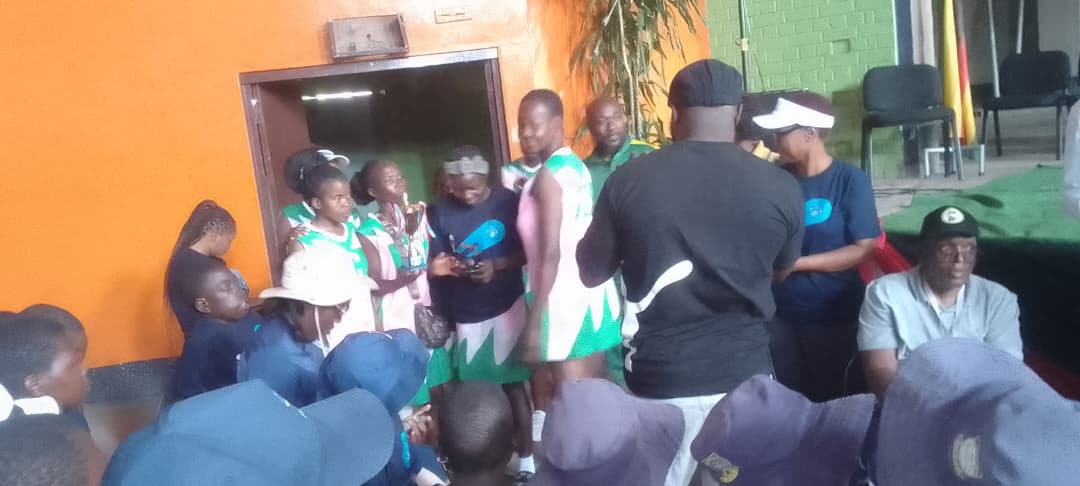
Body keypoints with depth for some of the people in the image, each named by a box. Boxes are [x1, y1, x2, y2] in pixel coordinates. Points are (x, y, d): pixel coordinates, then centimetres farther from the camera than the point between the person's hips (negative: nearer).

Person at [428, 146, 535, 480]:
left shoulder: (507, 201, -7)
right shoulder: (441, 211, -2)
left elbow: (528, 252, -4)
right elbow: (435, 265, 1)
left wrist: (497, 265, -21)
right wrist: (448, 267, -22)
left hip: (507, 305, -1)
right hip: (465, 314, 2)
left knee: (514, 385, 5)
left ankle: (526, 457, 17)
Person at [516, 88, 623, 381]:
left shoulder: (548, 175, -13)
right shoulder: (576, 165, 11)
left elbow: (551, 253, -19)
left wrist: (534, 321, -19)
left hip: (566, 299, -9)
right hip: (592, 293, 9)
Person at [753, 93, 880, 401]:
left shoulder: (850, 181, -10)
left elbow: (865, 249, -14)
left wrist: (797, 263, -18)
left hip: (833, 315, -3)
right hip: (780, 314, 4)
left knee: (831, 399, 12)